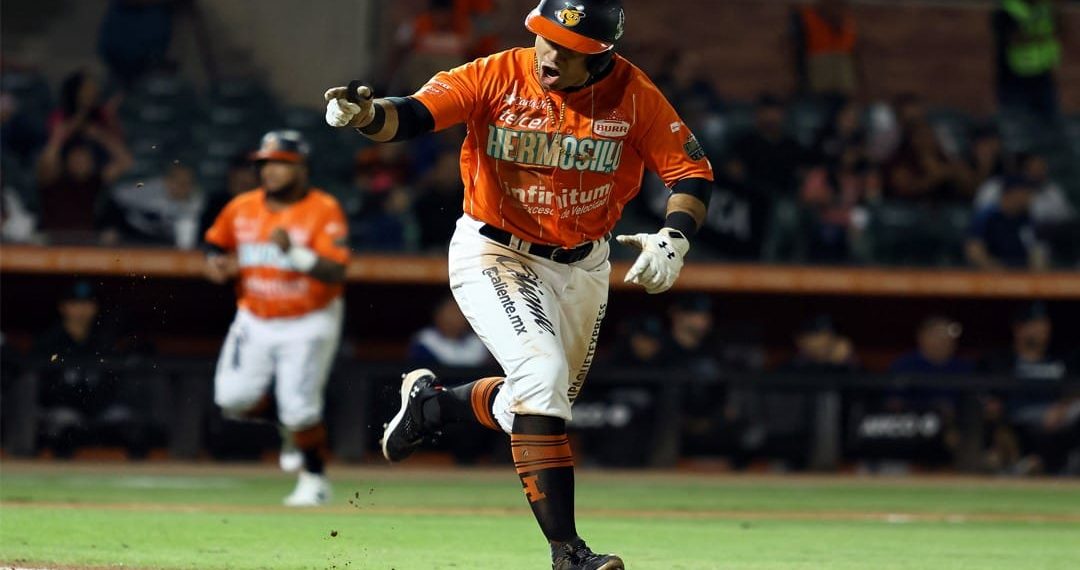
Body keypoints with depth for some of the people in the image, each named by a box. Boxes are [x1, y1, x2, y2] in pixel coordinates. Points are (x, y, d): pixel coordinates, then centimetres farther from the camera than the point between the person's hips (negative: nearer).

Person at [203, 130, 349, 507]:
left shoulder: (324, 210, -13)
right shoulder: (241, 208, 2)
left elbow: (336, 273, -22)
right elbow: (216, 243, 21)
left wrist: (295, 253, -35)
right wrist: (217, 265, -1)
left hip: (308, 323, -5)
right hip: (255, 320, 5)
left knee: (299, 410, -10)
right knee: (233, 398, -7)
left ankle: (315, 480, 15)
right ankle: (291, 424, 23)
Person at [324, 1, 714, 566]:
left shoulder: (633, 96, -13)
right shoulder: (496, 77, -18)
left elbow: (691, 170, -7)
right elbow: (412, 114, -28)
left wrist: (673, 238, -25)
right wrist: (365, 113, -50)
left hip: (581, 269, 4)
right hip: (494, 255, -4)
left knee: (545, 403, 16)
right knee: (542, 374, -25)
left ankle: (430, 402, 43)